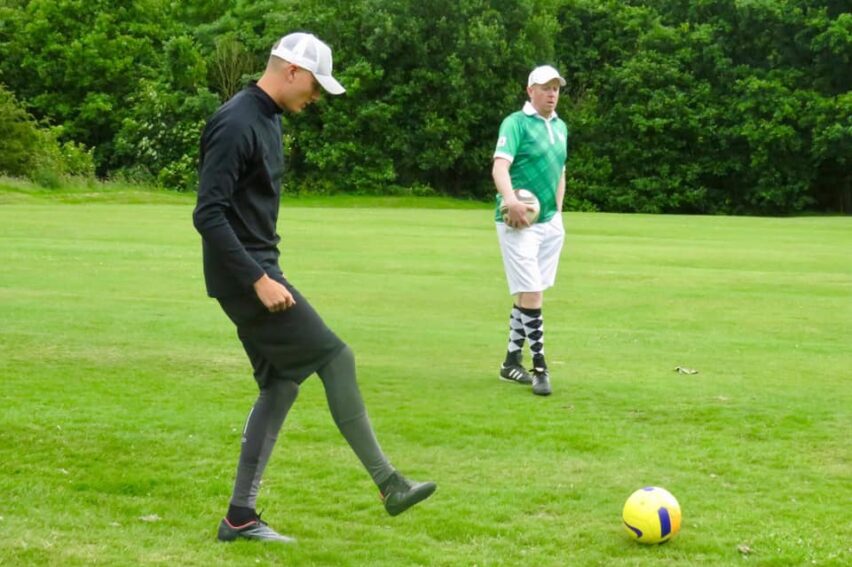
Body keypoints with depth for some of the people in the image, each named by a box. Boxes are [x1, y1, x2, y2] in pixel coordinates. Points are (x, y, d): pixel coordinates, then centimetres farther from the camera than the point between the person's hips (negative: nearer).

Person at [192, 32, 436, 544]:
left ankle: (240, 517, 13)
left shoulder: (268, 119, 14)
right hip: (245, 277, -10)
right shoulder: (236, 125, -17)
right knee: (336, 358, -9)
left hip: (259, 271, 10)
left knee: (282, 386, 9)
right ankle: (388, 484, -2)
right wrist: (259, 280, -23)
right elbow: (208, 215, -22)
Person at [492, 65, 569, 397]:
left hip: (550, 222, 7)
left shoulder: (560, 127, 14)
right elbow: (500, 166, -22)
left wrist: (558, 212, 17)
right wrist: (510, 200, -39)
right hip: (519, 221, -7)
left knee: (527, 293, 12)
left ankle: (512, 361, 21)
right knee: (531, 293, -10)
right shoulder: (516, 123, -9)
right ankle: (540, 367, -5)